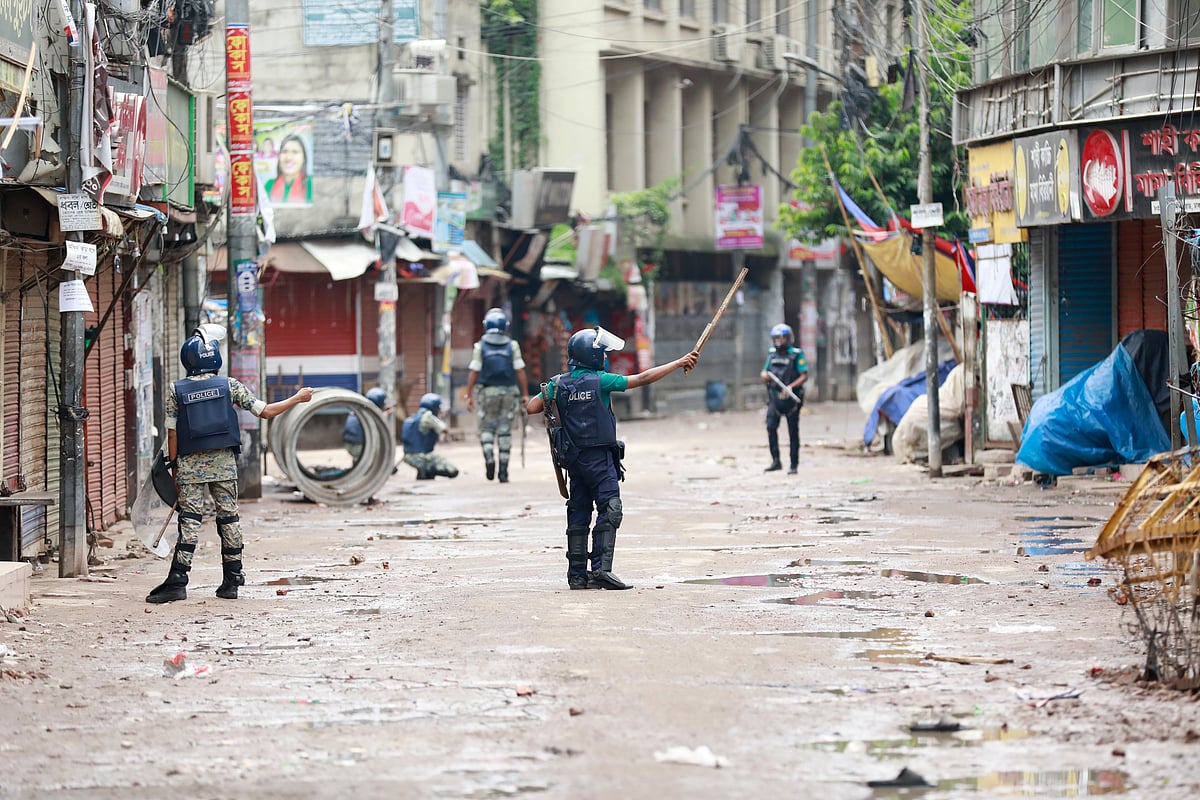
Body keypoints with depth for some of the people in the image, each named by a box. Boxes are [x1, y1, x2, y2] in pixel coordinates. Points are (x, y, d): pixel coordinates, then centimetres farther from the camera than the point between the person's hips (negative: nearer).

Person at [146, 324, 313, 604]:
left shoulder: (176, 391, 1)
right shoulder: (229, 385, 2)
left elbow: (173, 435, 1)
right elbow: (265, 411, 6)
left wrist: (174, 468, 9)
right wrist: (297, 398, 19)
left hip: (190, 465, -1)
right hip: (224, 463, 1)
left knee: (190, 519, -4)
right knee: (228, 518, 9)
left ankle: (177, 581, -13)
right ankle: (231, 581, 11)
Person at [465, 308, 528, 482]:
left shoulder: (480, 346, -3)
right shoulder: (512, 346, -1)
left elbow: (473, 373, -5)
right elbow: (520, 371, -2)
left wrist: (469, 396, 1)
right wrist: (524, 394, 5)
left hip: (487, 392, -1)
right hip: (509, 391, 1)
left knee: (486, 428, 12)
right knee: (505, 431, 7)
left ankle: (489, 457, -14)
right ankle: (503, 471, 6)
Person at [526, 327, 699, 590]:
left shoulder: (558, 384, 5)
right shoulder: (600, 381, -9)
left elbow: (531, 407, 3)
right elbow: (643, 379, -8)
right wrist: (679, 363, -1)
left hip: (573, 459, 6)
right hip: (599, 457, -6)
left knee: (579, 514, 11)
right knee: (610, 510, -8)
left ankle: (577, 574, 11)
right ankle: (601, 569, -19)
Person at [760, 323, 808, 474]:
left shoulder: (796, 355, -4)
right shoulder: (772, 354, 12)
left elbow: (804, 375, -8)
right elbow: (765, 371, 23)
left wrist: (791, 386, -23)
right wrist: (764, 375, -2)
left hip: (791, 399, -4)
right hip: (774, 399, 4)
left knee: (793, 432, 2)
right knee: (771, 427, -14)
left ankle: (794, 465, 10)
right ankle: (776, 461, -9)